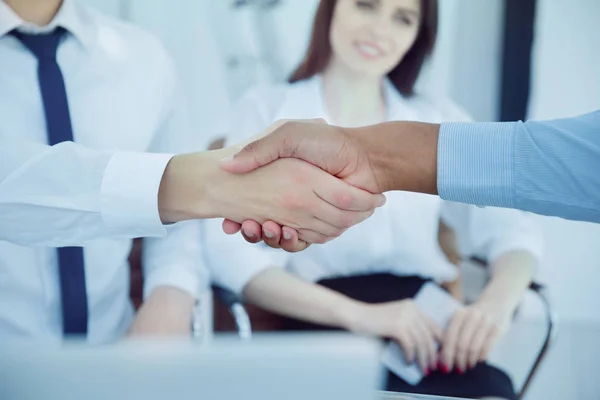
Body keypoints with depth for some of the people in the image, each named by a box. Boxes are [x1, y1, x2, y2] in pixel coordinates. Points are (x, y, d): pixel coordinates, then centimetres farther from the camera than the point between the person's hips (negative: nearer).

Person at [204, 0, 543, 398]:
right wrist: (356, 313, -22)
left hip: (428, 323, 4)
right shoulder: (266, 110, 7)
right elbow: (230, 249, -7)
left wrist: (497, 301, -16)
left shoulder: (439, 119, 17)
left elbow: (511, 229, 8)